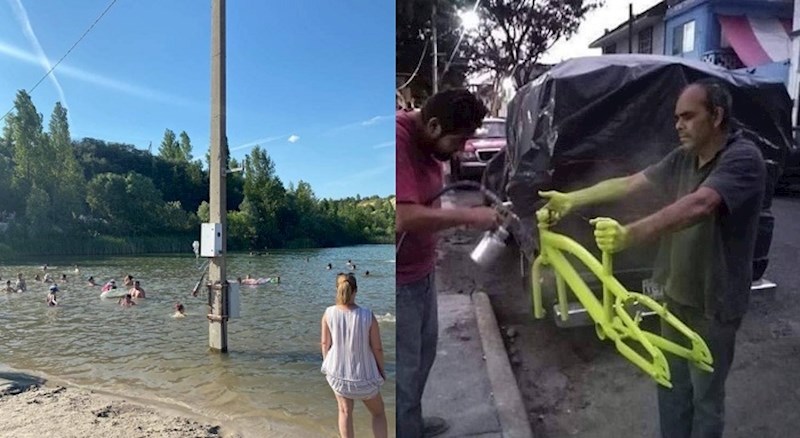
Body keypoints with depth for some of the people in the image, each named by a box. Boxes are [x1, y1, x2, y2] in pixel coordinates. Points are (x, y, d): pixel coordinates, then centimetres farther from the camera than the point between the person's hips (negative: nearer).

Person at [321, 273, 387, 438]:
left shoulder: (329, 313, -16)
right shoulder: (368, 316, -19)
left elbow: (325, 343, -5)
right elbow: (377, 348, -12)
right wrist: (381, 369, 6)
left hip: (337, 372, 2)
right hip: (364, 375, -1)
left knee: (345, 411, 23)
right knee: (378, 413, 21)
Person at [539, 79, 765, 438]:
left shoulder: (743, 159, -21)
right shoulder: (682, 158, 3)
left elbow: (698, 205, -38)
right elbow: (629, 184, 2)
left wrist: (630, 234, -51)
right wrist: (571, 200, -3)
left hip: (714, 302, -7)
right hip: (676, 293, 7)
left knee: (706, 395, 11)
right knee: (672, 384, 21)